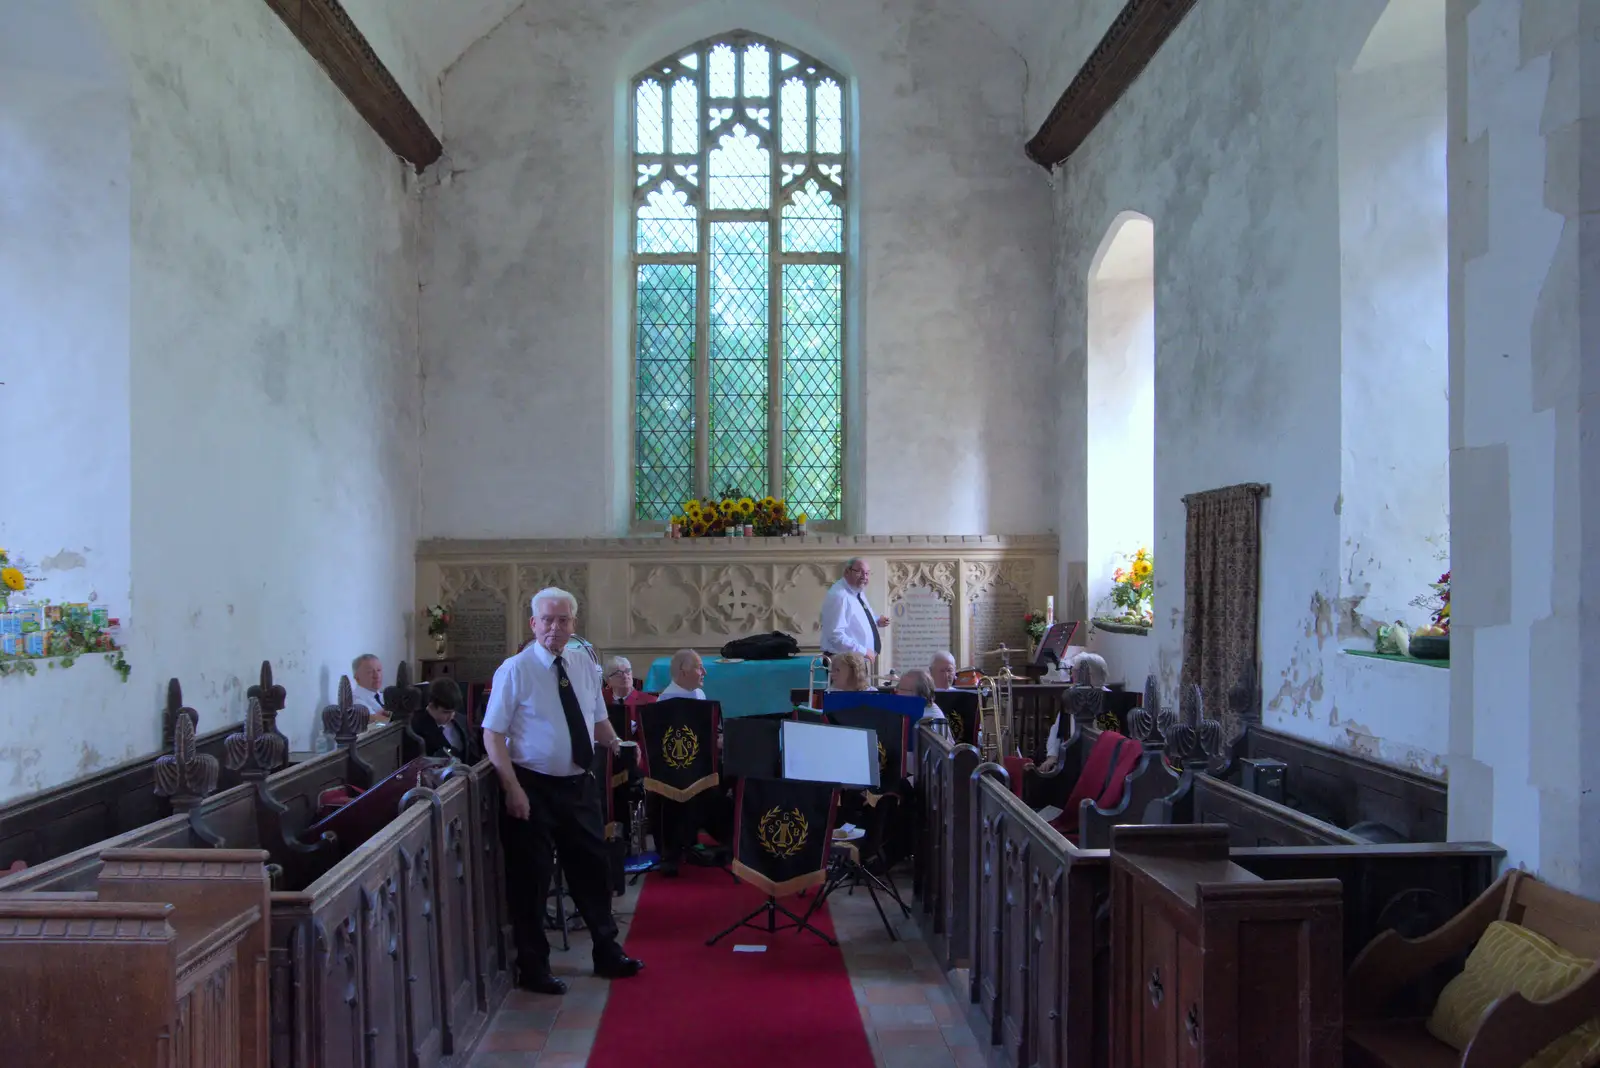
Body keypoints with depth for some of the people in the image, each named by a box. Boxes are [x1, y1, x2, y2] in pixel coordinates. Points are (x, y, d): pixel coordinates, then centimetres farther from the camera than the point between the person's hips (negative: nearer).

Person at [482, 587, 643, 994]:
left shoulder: (585, 670, 6)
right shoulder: (515, 671, -11)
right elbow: (493, 735, -13)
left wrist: (616, 743, 3)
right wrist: (513, 789, -20)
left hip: (579, 785, 6)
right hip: (534, 789, -5)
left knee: (594, 868, 16)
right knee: (531, 879, 5)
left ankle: (607, 954, 34)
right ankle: (533, 968, 23)